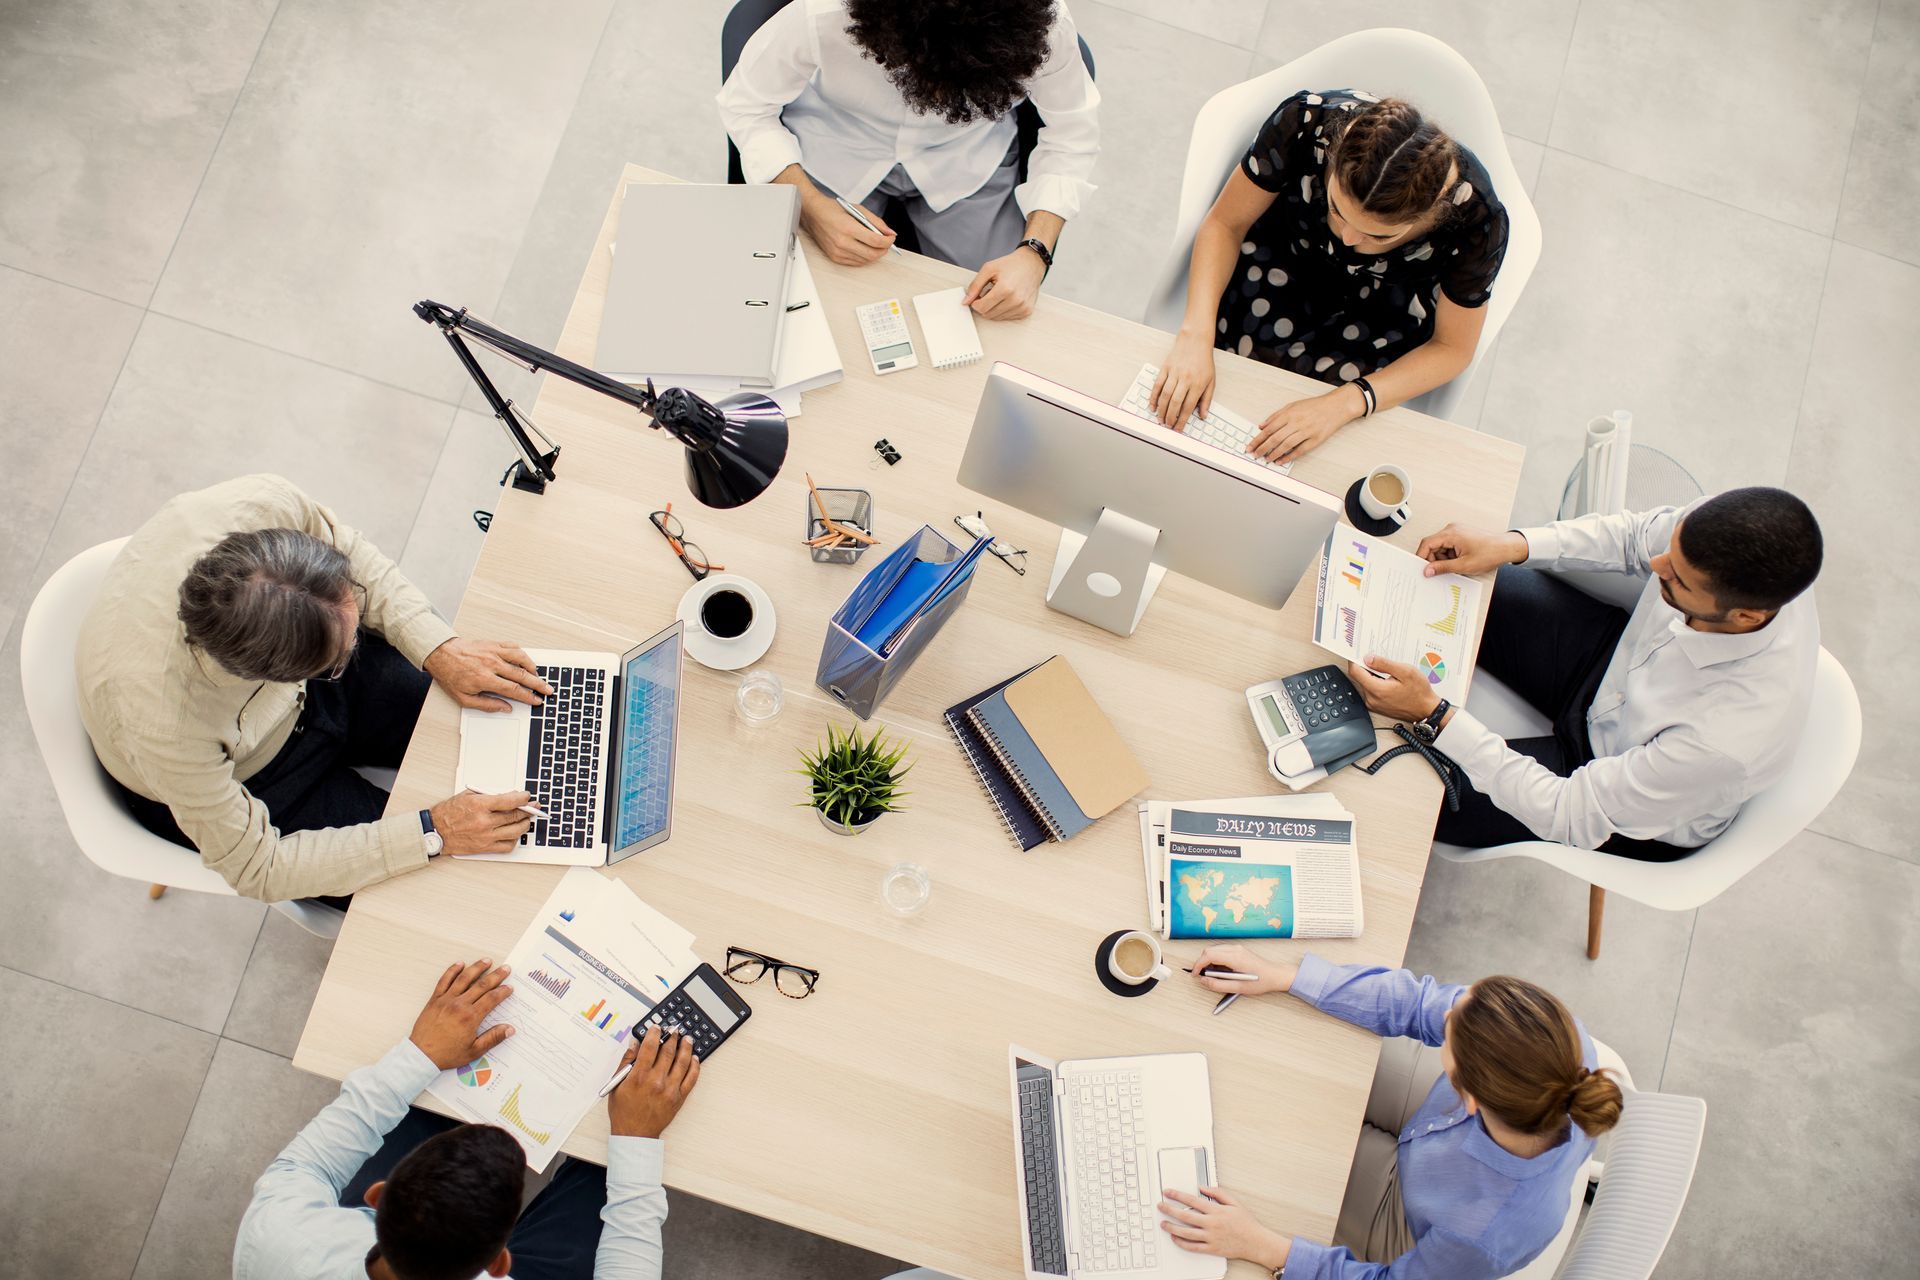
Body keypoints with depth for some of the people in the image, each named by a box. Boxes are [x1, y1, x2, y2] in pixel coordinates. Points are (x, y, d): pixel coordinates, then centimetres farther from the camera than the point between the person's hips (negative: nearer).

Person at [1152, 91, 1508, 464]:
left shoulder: (1476, 217, -35)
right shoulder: (1307, 123, -36)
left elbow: (1453, 348, -20)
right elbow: (1224, 224, -21)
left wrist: (1344, 404, -35)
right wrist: (1197, 335, -36)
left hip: (1388, 298, -1)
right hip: (1293, 245, 1)